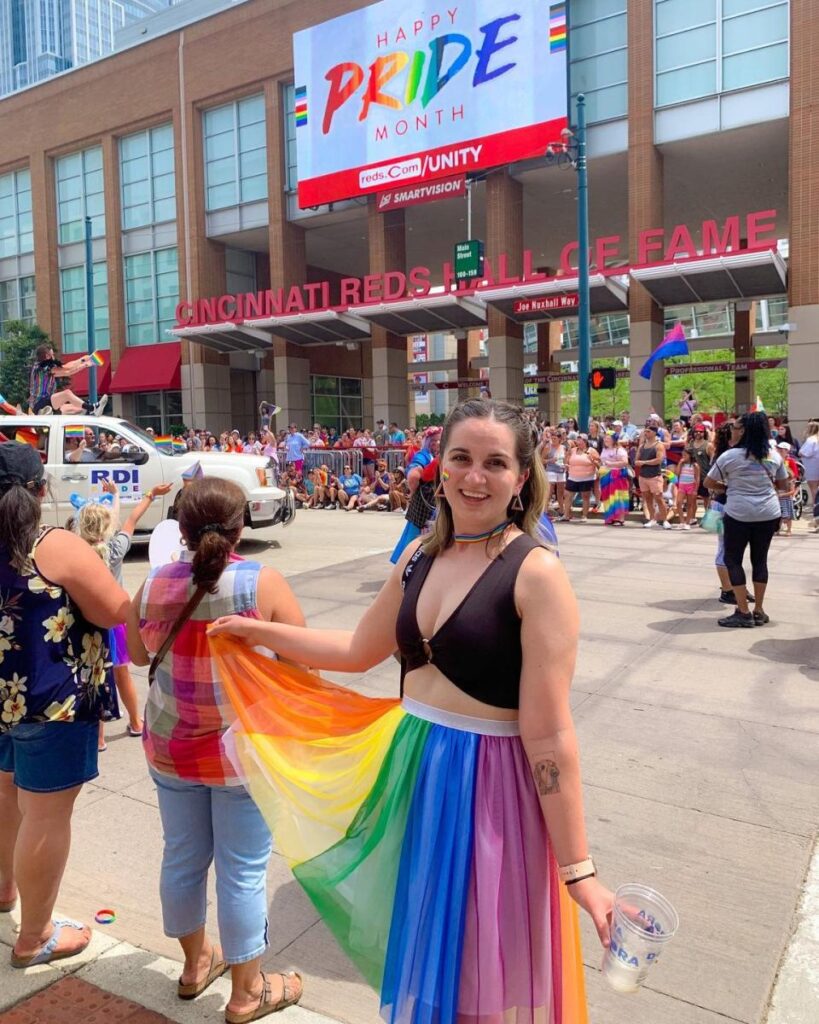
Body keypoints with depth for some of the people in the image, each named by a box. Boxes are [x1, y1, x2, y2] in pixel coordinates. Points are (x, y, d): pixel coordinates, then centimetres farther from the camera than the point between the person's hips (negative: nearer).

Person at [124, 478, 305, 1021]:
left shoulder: (153, 585, -7)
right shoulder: (262, 582, -19)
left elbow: (138, 654, 10)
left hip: (170, 746, 5)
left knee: (183, 856, 21)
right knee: (243, 870, 11)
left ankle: (196, 962, 44)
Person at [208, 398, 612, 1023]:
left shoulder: (536, 573, -18)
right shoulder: (421, 556, 2)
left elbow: (550, 735, -19)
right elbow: (359, 651, 14)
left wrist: (578, 871, -17)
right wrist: (257, 631, 18)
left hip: (491, 787, -6)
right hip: (410, 773, 6)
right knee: (424, 961, 26)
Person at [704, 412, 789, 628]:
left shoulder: (730, 456, -8)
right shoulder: (773, 456, 6)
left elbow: (708, 483, 0)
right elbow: (783, 485, 18)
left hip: (739, 514, -5)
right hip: (768, 514, 5)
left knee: (733, 560, 5)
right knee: (760, 560, 13)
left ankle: (743, 613, 2)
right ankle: (759, 611, 17)